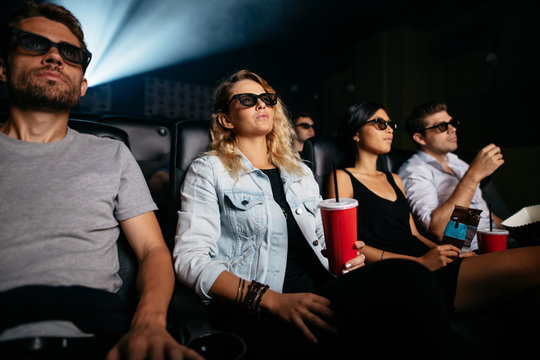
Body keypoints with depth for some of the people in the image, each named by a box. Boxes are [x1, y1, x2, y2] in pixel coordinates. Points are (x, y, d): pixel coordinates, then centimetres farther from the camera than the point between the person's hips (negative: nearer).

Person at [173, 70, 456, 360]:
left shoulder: (301, 172, 22)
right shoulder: (207, 170, 6)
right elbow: (190, 257, -7)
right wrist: (273, 301, -19)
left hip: (320, 294, 6)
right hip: (251, 312, -6)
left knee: (406, 276, -25)